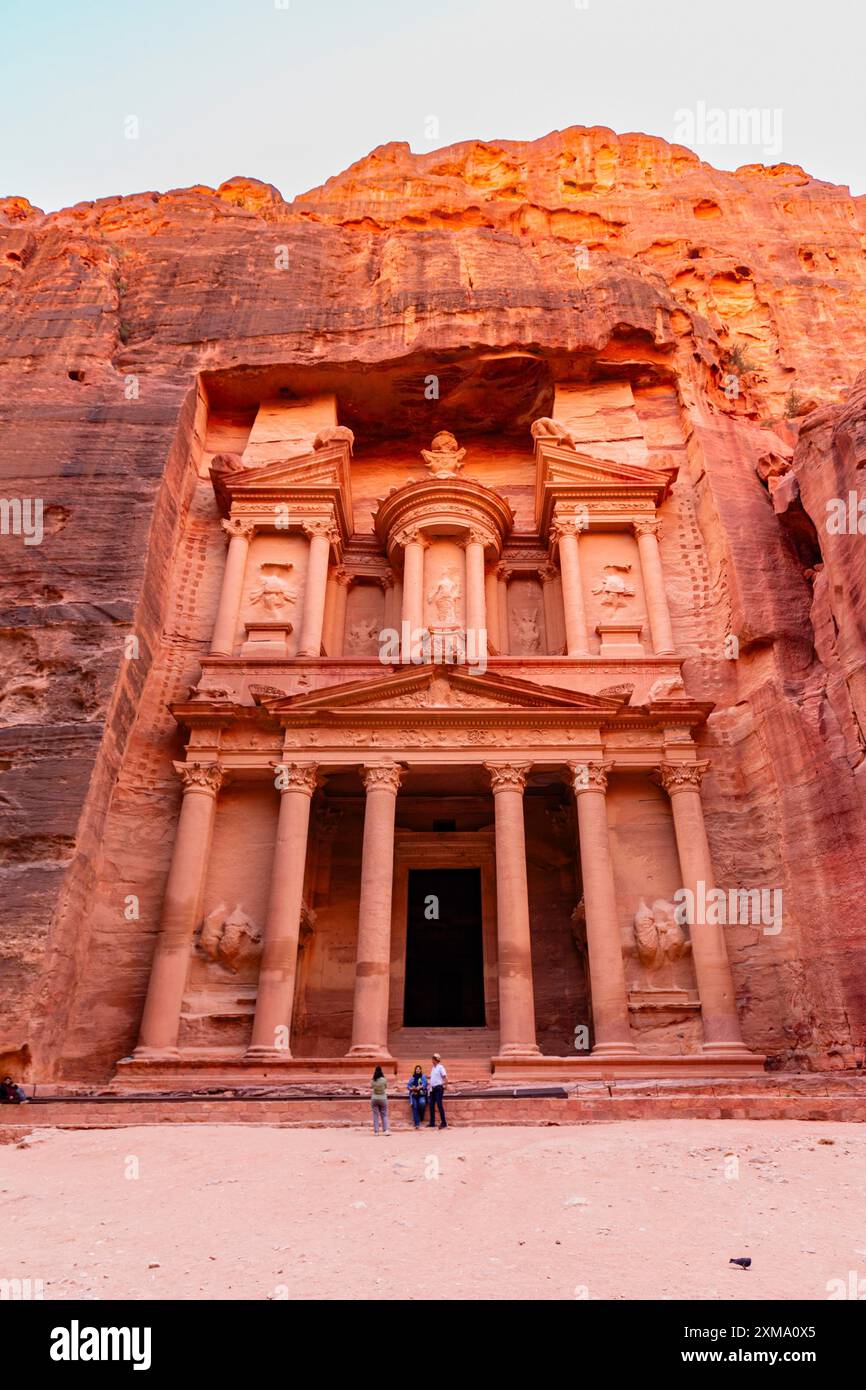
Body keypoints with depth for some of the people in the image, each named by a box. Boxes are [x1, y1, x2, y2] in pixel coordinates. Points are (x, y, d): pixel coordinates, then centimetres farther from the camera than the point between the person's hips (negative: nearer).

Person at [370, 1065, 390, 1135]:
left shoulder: (373, 1081, -8)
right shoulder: (384, 1080, -11)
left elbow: (372, 1090, -1)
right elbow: (386, 1087, 5)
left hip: (374, 1098, 1)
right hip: (383, 1098, -1)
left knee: (375, 1115, 8)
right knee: (384, 1115, 9)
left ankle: (376, 1131, 8)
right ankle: (385, 1130, -3)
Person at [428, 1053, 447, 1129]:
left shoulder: (440, 1067, -9)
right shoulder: (433, 1068, 15)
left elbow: (445, 1077, -14)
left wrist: (444, 1085, -16)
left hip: (439, 1088, -8)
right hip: (433, 1089, 8)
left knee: (439, 1105, -8)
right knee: (431, 1105, 7)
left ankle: (444, 1123, -2)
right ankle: (432, 1123, 14)